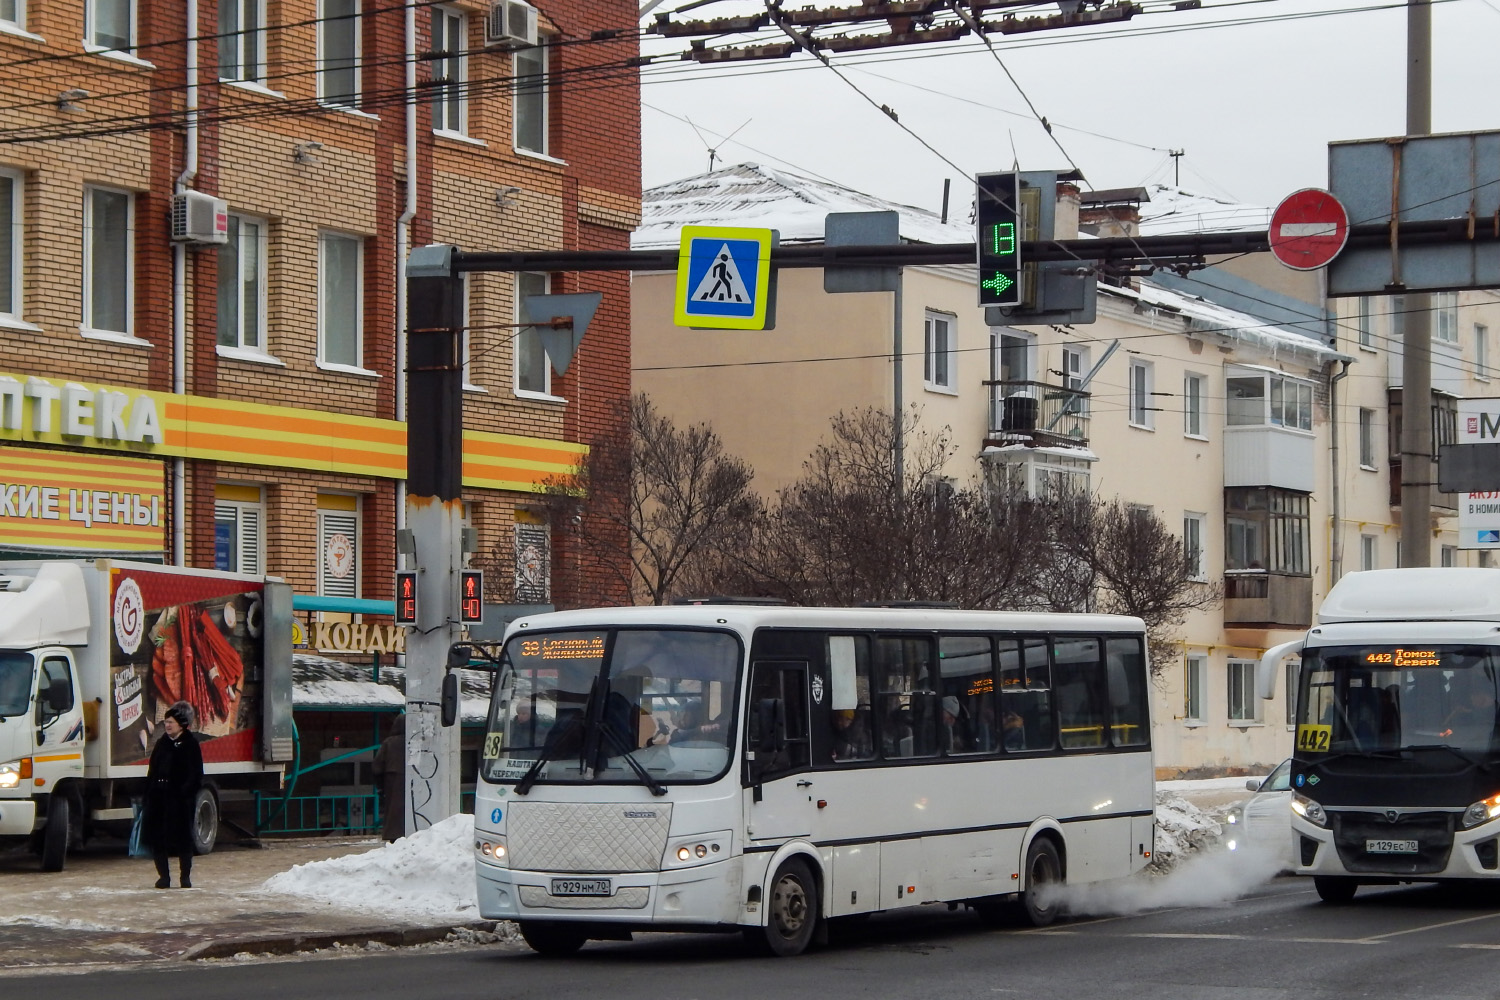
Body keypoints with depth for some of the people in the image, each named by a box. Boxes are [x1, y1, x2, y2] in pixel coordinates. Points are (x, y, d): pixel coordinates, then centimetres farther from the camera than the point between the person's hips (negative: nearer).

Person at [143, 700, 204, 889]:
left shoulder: (190, 744, -2)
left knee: (183, 838, 1)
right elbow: (152, 772, 14)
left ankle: (185, 876, 11)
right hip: (159, 797, 5)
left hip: (180, 799, -5)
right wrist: (149, 794, 4)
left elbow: (195, 775, -5)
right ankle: (164, 876, 9)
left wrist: (185, 792, -17)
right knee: (157, 838, 1)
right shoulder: (162, 743, 14)